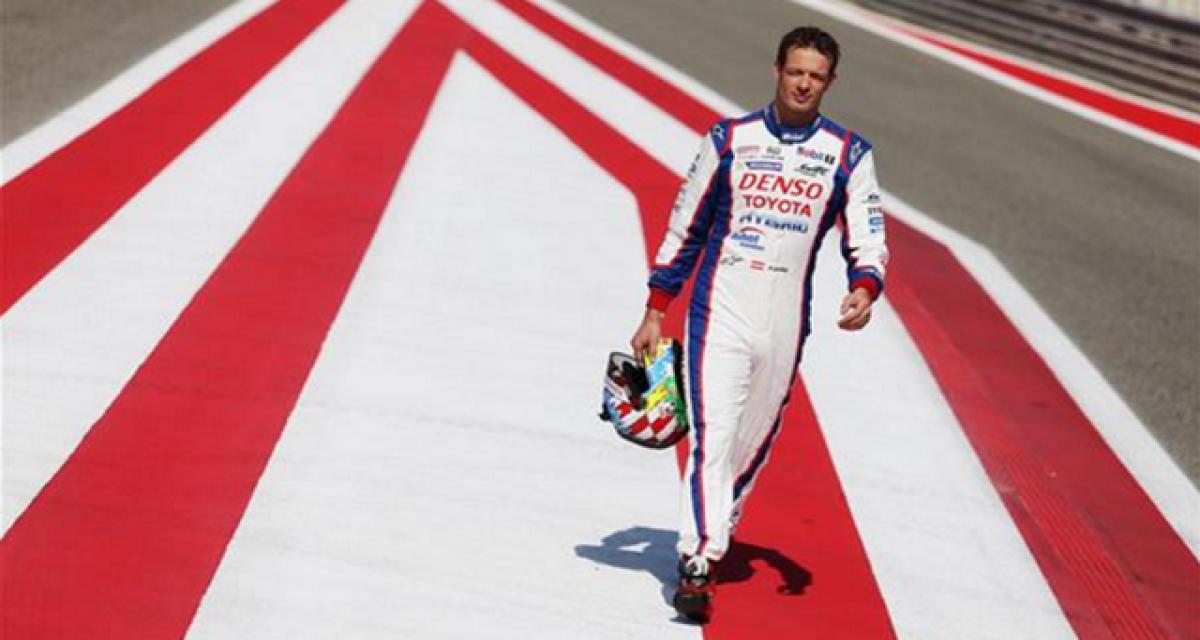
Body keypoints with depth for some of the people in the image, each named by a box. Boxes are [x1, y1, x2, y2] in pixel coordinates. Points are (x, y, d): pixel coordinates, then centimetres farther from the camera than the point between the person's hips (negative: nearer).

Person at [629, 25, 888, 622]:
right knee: (713, 437, -13)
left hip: (784, 326, 2)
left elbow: (867, 238, 3)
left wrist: (863, 289, -19)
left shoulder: (849, 154, 5)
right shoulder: (729, 140, 4)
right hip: (718, 313, -2)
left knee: (754, 440, 11)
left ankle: (718, 531, 32)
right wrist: (655, 312, 9)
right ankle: (697, 565, -13)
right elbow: (684, 228, 10)